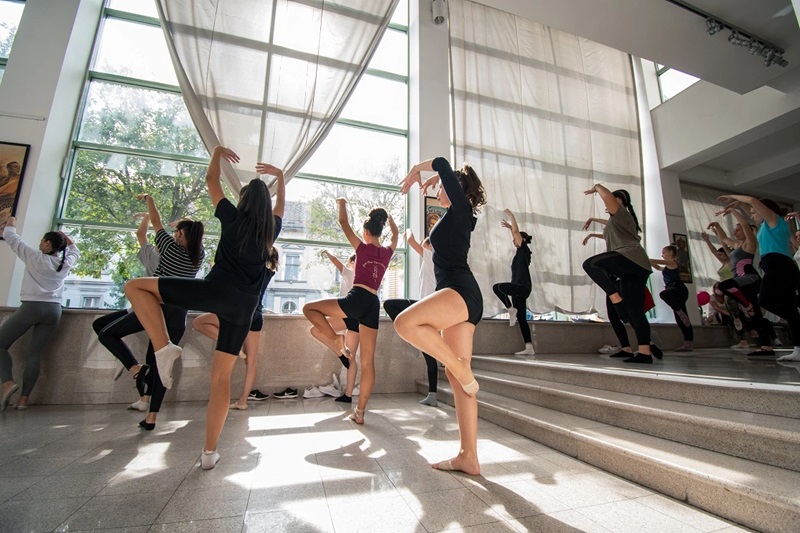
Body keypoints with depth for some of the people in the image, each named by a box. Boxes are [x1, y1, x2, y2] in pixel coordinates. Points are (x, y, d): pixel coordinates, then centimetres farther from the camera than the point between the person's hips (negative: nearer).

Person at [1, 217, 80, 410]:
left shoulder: (35, 257, -2)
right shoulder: (66, 262, 10)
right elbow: (75, 252, 34)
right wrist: (66, 239, 25)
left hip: (32, 306, -4)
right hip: (54, 310, 5)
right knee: (34, 353, 5)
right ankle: (24, 398, 2)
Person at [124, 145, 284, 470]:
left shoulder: (234, 217, 7)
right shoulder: (272, 229, 17)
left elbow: (211, 180, 21)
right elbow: (280, 202, 39)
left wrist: (218, 151, 36)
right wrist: (279, 176, 46)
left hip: (215, 290, -5)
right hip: (245, 306, 5)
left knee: (135, 286, 10)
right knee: (221, 376, 11)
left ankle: (163, 348, -8)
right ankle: (209, 452, 15)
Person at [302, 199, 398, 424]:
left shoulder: (363, 247, 4)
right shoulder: (387, 252, 15)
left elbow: (343, 222, 13)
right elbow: (395, 234, 36)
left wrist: (342, 203, 29)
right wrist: (388, 216, 50)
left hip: (356, 299, -5)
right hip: (373, 305, 6)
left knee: (309, 308, 11)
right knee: (368, 362, 7)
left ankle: (335, 339, -9)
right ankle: (360, 411, 12)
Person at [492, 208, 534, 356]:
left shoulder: (524, 249, -3)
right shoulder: (521, 251, 19)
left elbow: (516, 232, -6)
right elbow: (516, 234, 36)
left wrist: (511, 215, 2)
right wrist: (509, 226, 42)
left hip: (523, 287, -9)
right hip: (520, 289, 9)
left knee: (497, 287, -25)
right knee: (521, 318, 4)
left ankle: (512, 310, -11)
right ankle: (529, 348, 4)